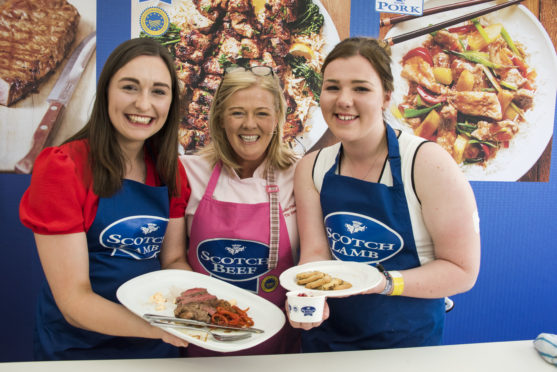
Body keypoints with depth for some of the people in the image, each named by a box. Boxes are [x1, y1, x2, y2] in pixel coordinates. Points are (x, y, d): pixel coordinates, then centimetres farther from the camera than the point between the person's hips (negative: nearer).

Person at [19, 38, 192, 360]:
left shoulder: (171, 170, -3)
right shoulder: (61, 168, -18)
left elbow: (174, 259, 0)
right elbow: (74, 302, -21)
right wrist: (162, 327, -35)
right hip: (79, 348, -4)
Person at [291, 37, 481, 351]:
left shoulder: (429, 164, -20)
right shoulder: (312, 169, -6)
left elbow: (463, 270, -17)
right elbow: (315, 252, -10)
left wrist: (384, 282, -30)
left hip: (406, 340, -3)